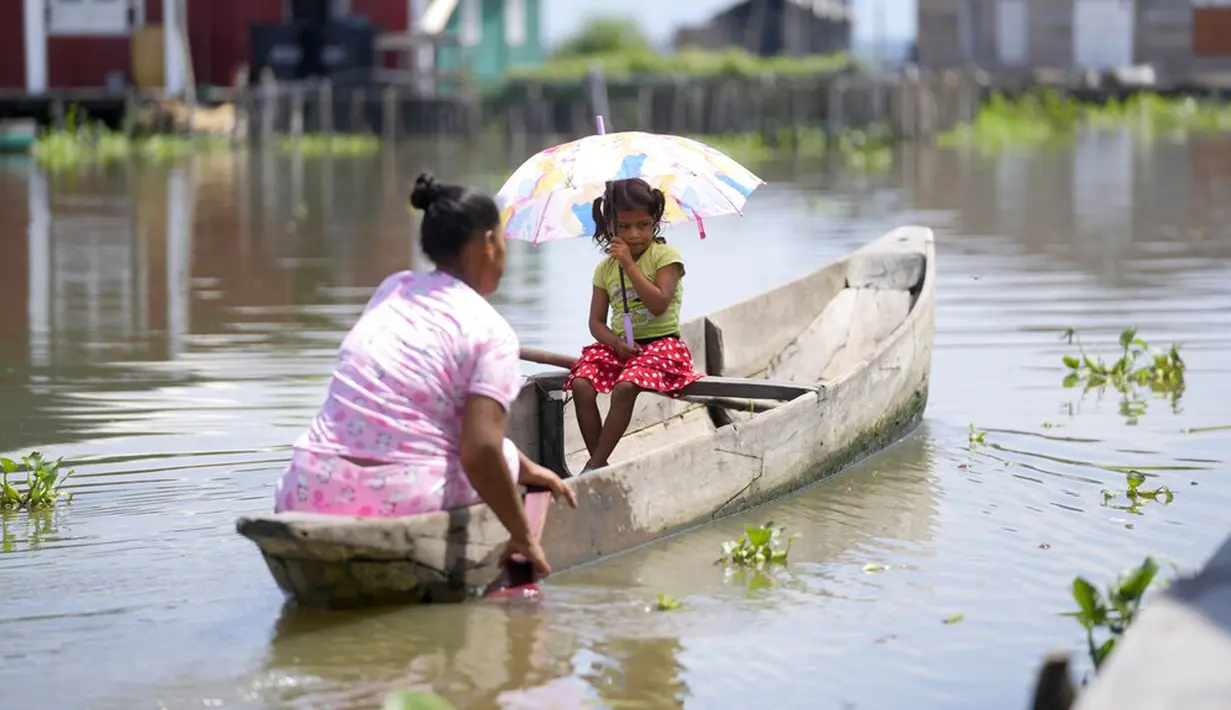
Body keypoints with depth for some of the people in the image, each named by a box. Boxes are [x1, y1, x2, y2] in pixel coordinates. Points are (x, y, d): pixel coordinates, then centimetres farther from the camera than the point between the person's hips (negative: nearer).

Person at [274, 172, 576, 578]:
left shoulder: (393, 290, 16)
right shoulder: (492, 332, -4)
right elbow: (480, 450, -16)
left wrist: (527, 469, 31)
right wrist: (522, 536, -3)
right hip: (401, 503, -6)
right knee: (500, 459, 23)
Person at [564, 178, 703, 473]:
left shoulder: (665, 255, -2)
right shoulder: (605, 268, 12)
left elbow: (659, 304, -16)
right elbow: (596, 322, 9)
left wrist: (629, 266, -16)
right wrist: (615, 342, -12)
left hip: (660, 342, -5)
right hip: (619, 345, 5)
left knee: (624, 387, -32)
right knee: (581, 385, -23)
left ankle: (594, 466, -27)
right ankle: (599, 462, -18)